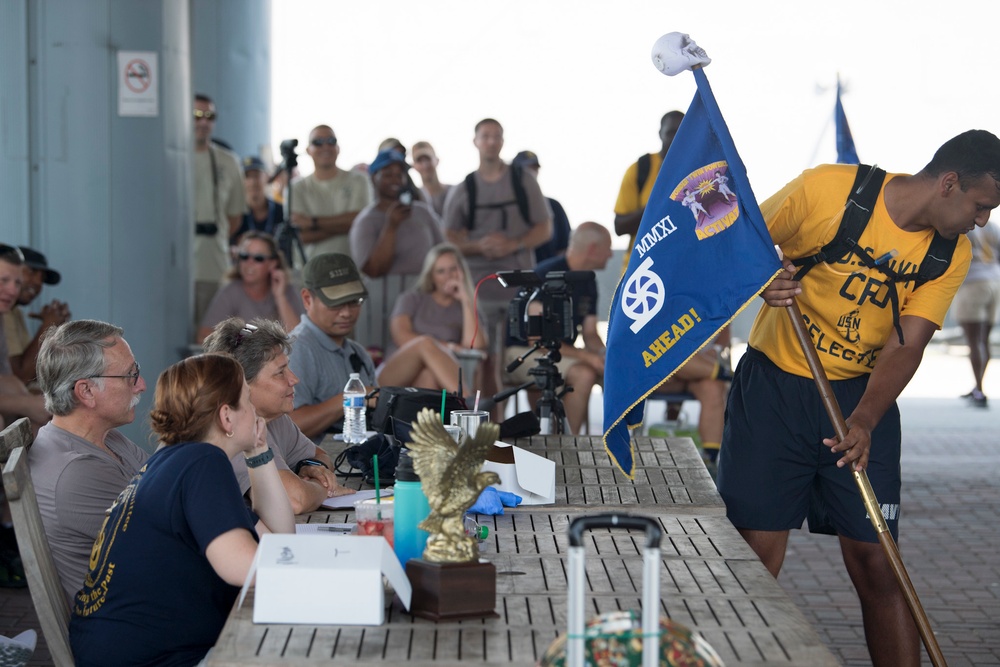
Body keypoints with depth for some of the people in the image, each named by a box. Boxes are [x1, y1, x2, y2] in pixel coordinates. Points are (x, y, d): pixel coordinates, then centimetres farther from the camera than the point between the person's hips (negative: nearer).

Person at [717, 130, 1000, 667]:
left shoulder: (951, 254, -3)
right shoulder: (826, 189, -15)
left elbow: (906, 345, -9)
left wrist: (865, 421, -25)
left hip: (862, 397, 3)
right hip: (775, 385, -3)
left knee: (877, 564, 0)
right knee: (754, 565, -2)